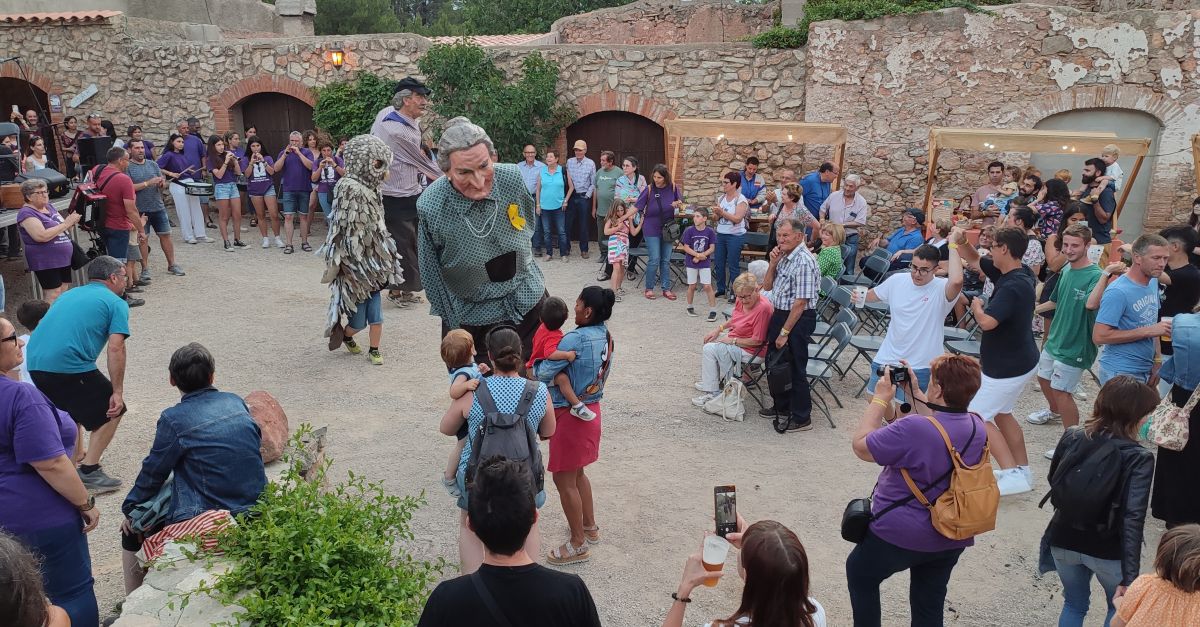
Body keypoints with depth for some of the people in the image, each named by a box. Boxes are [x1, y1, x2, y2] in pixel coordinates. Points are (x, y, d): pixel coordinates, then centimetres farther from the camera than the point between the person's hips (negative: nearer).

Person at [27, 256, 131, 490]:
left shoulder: (69, 294, 26)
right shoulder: (116, 303, 5)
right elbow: (115, 348, -7)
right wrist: (118, 392, -5)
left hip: (34, 363, 8)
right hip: (70, 365, -8)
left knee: (71, 408, 31)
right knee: (111, 411, 9)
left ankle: (76, 458, 33)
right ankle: (88, 470, 2)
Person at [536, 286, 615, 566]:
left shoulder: (575, 339, -25)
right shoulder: (606, 337, 1)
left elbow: (544, 374, -22)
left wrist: (535, 367, -1)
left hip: (570, 415, -9)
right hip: (591, 409, 9)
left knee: (564, 480, 6)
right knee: (577, 473, 26)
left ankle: (578, 545, 17)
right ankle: (590, 526, 40)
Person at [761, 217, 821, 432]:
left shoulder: (804, 262, -21)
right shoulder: (783, 257, 7)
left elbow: (800, 302, -22)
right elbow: (767, 286, 14)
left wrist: (785, 332, -20)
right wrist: (773, 263, -3)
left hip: (799, 319, -10)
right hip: (780, 314, 10)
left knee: (795, 368, 0)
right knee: (773, 361, 19)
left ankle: (801, 418, 13)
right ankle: (782, 407, 36)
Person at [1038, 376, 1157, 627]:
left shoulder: (1072, 437, -9)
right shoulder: (1139, 458, -20)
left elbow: (1054, 480, 5)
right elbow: (1132, 520, -25)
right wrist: (1129, 577, -25)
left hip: (1064, 540, 3)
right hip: (1107, 552, -3)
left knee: (1074, 605, 25)